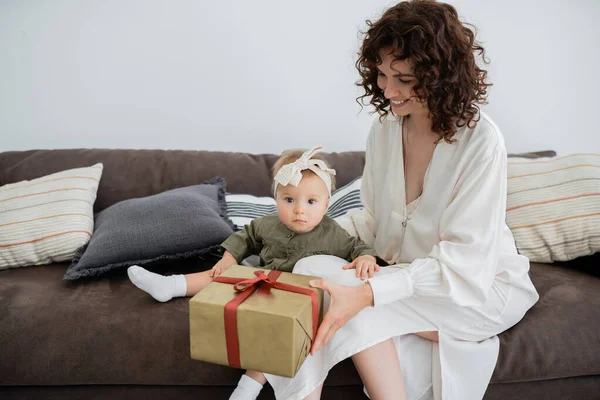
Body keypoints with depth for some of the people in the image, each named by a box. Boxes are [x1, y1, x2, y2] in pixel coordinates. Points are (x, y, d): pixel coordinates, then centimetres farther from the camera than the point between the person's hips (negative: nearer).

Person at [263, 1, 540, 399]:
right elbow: (374, 220, 7)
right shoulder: (384, 129, -1)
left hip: (482, 286, -5)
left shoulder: (480, 141, -19)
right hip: (405, 277, 5)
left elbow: (462, 264, -24)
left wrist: (367, 293, -36)